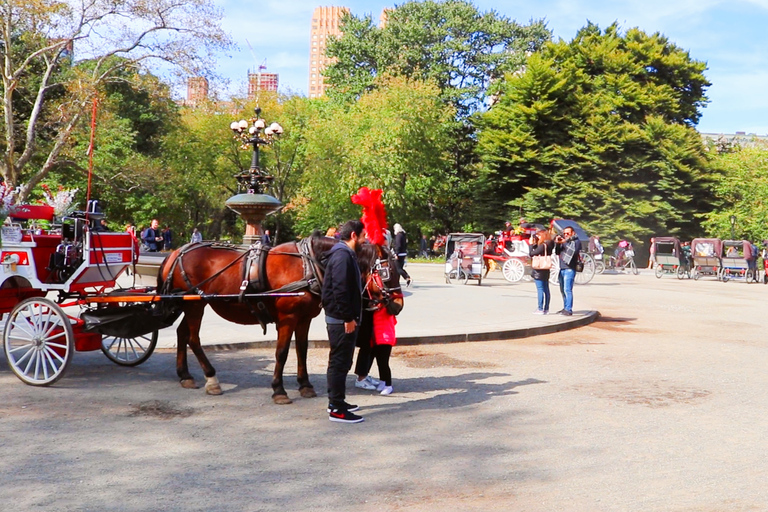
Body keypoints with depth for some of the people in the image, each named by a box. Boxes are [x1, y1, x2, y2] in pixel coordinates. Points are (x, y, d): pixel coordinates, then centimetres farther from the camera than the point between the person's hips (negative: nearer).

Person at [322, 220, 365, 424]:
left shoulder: (346, 254, 16)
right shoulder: (343, 256, -17)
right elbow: (340, 290, -25)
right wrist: (348, 318, -23)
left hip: (341, 319, 11)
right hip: (342, 320, -11)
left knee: (340, 362, 18)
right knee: (340, 362, -6)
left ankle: (336, 402, 28)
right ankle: (337, 410, -1)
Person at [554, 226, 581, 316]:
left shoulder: (576, 241, -1)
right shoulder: (563, 241, 19)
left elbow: (574, 251, -18)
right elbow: (557, 252, 14)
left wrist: (565, 242, -17)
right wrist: (557, 243, -2)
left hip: (570, 269, -8)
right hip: (562, 268, 8)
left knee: (567, 289, -13)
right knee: (563, 290, 11)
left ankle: (569, 310, -13)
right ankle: (565, 308, 20)